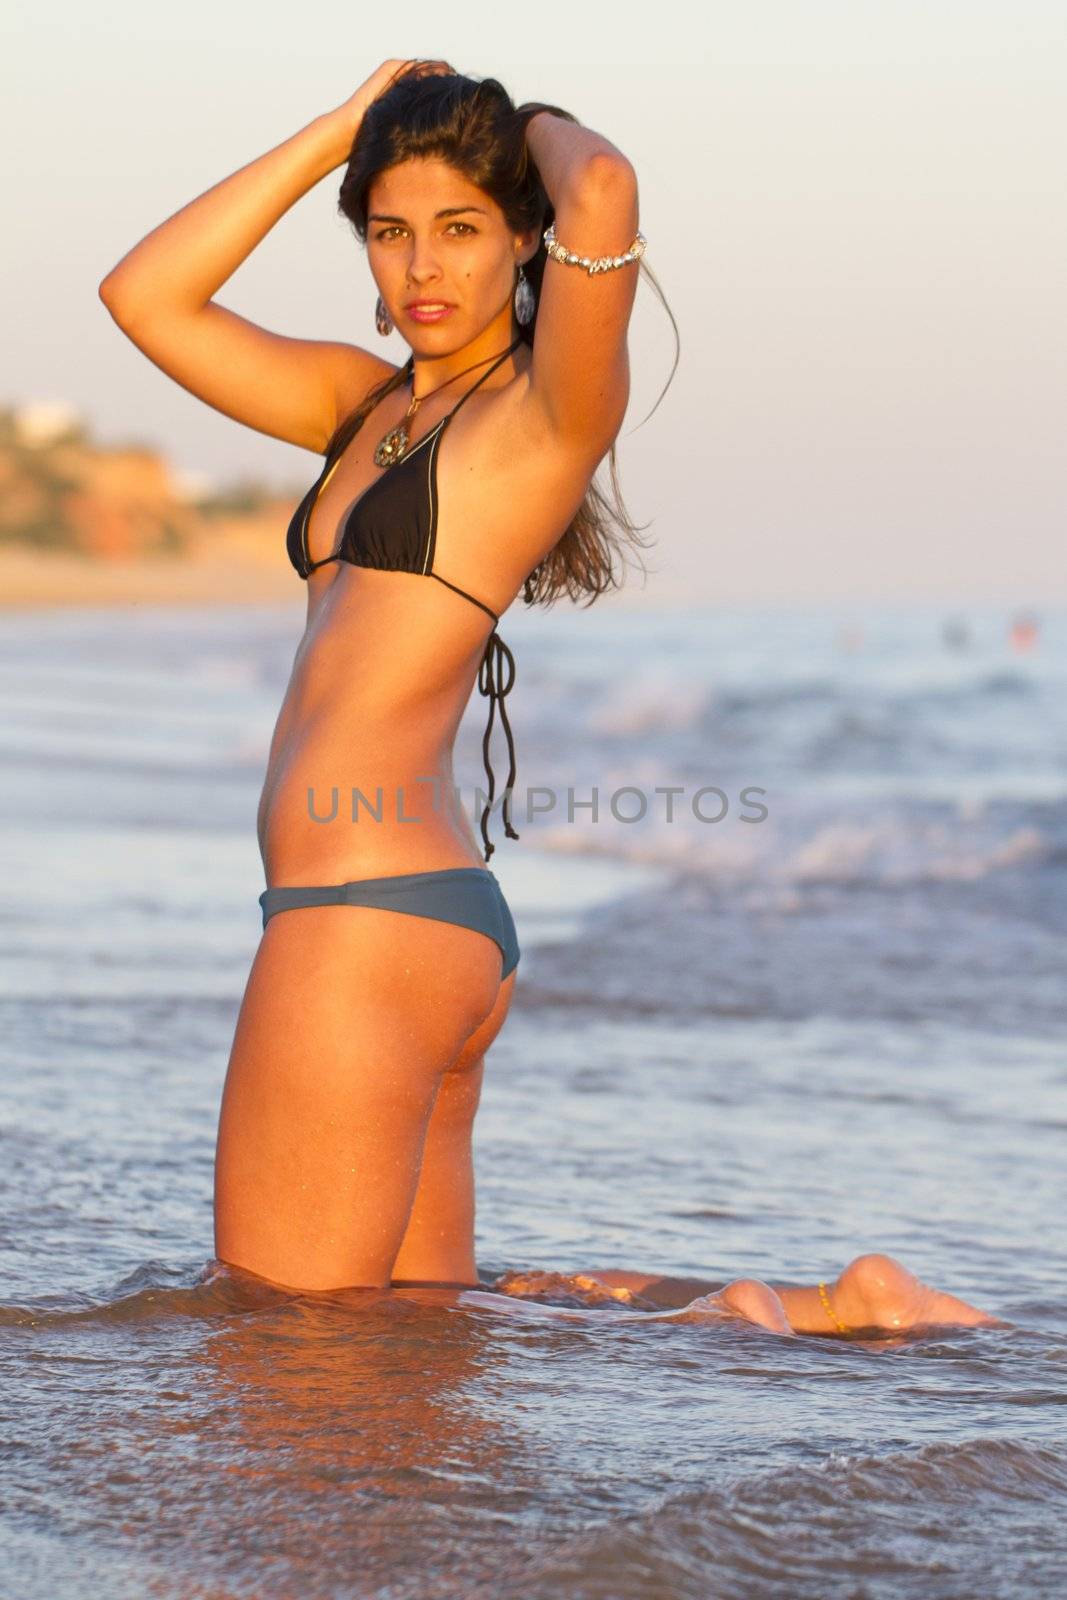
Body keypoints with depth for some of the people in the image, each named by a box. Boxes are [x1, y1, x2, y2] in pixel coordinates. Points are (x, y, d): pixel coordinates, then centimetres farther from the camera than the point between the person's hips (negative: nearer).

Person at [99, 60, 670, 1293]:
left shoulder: (554, 406, -5)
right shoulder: (368, 401, 19)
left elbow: (602, 194, -24)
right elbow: (146, 296, 19)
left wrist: (535, 123, 0)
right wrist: (342, 128, 15)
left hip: (372, 911, -9)